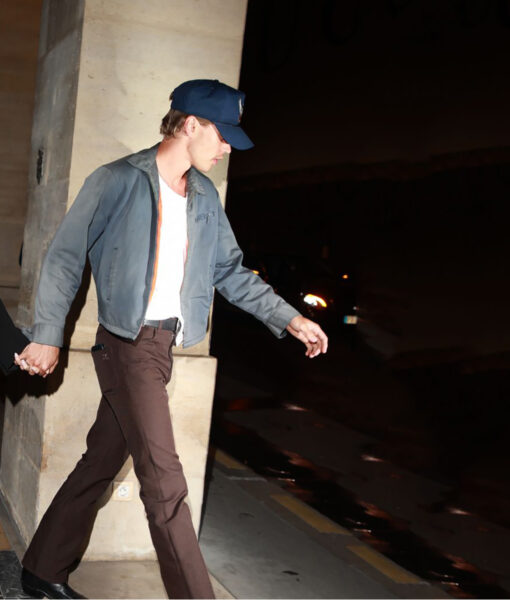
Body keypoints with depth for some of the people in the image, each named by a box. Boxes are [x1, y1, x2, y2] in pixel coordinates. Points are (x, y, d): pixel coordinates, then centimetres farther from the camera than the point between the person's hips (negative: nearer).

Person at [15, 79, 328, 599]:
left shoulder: (205, 197, 13)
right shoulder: (117, 181, -8)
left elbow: (230, 271, 17)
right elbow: (65, 256, -5)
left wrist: (289, 318, 8)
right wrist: (47, 336, -8)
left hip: (163, 343, 7)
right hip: (129, 343, -7)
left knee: (101, 462, 14)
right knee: (164, 481, -9)